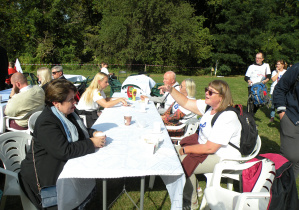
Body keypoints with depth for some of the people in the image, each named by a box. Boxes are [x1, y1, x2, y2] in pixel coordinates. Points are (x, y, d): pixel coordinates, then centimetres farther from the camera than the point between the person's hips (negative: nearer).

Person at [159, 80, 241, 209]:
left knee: (182, 164, -21)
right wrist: (171, 90, -9)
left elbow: (210, 148, -29)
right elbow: (186, 103, 5)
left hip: (222, 159, -9)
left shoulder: (227, 118, -29)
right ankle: (193, 188, 24)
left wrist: (185, 149, -18)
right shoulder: (209, 106, -3)